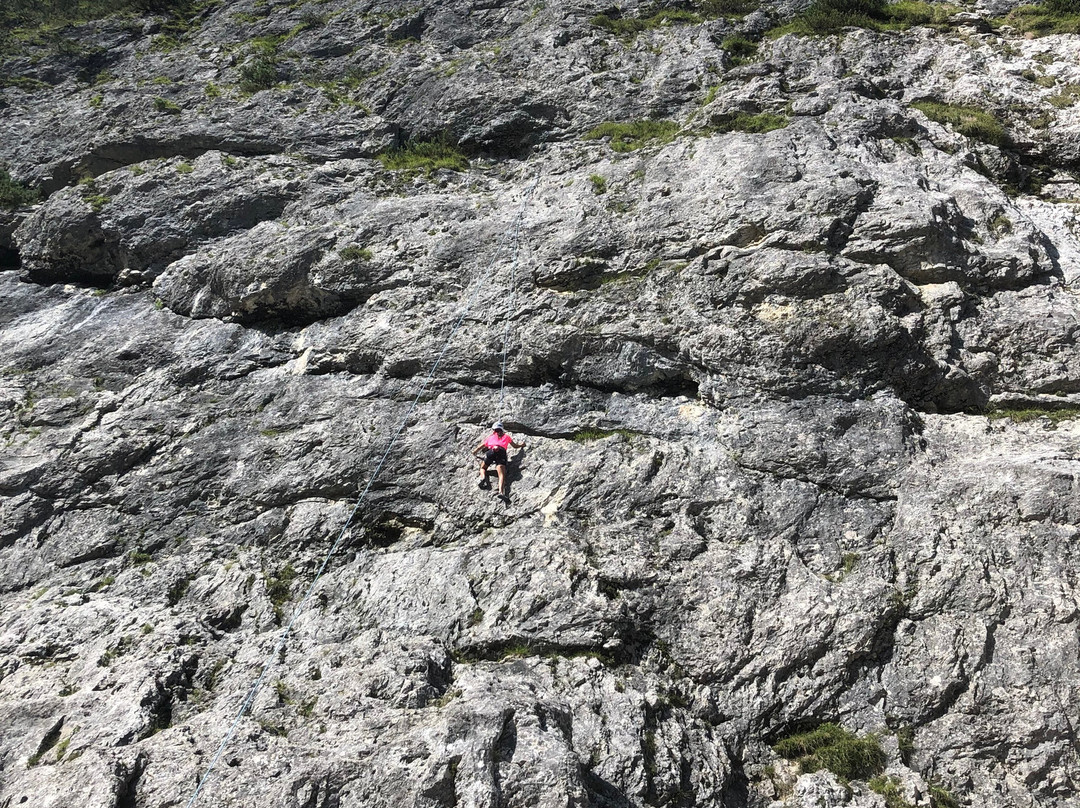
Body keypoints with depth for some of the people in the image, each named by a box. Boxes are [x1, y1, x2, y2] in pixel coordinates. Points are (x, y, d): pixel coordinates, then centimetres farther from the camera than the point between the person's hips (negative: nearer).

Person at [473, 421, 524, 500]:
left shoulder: (490, 437, 31)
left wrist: (474, 452, 54)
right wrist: (522, 445, 60)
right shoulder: (506, 436, 33)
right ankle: (501, 492, -40)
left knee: (483, 468, 20)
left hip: (491, 451, 0)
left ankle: (483, 477, -15)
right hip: (502, 452, 0)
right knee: (502, 474, -16)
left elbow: (481, 446, 37)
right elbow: (515, 446, 40)